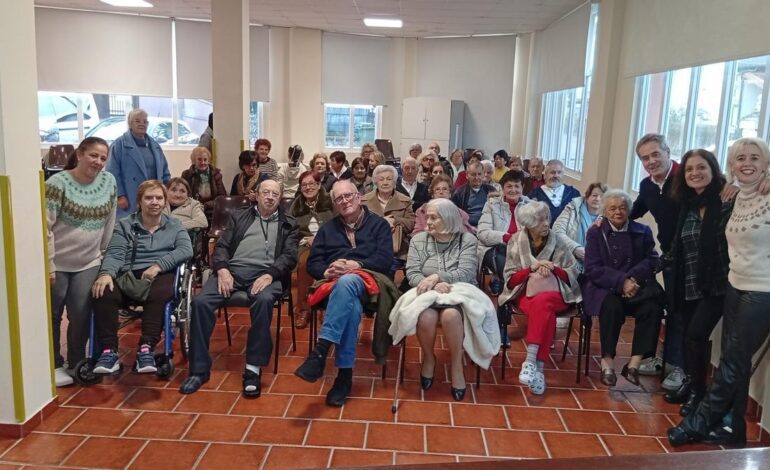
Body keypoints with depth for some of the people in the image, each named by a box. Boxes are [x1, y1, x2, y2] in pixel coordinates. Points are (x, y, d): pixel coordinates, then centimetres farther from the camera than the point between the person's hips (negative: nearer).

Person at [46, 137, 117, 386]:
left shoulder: (109, 181, 0)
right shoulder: (58, 183, -14)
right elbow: (44, 228, -15)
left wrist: (102, 254, 10)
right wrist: (48, 266, -16)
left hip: (88, 264, 3)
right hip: (56, 263, -3)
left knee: (81, 317, 4)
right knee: (52, 317, 8)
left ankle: (76, 364, 22)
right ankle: (54, 366, 23)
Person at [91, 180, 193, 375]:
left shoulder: (174, 225, 19)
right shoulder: (124, 225, 19)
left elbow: (186, 250, 0)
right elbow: (115, 254, 3)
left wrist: (158, 265, -15)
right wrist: (106, 273, -20)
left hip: (160, 275, -1)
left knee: (157, 295, -37)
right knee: (103, 293, -31)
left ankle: (146, 349, -35)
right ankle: (109, 352, -28)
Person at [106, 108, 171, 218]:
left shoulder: (154, 145, 15)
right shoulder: (119, 144, -3)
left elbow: (164, 172, 18)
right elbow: (113, 173, -8)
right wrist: (120, 195, -14)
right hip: (130, 202, -5)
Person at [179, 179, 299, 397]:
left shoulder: (288, 224, 18)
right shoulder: (239, 216, 23)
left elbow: (289, 256, 4)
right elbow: (222, 245, 14)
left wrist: (269, 275, -15)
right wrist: (222, 269, -8)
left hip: (264, 274, -2)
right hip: (232, 270, 2)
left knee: (264, 300, -38)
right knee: (200, 301, -25)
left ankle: (254, 369, -28)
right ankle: (199, 369, -13)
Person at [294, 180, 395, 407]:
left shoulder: (378, 224, 15)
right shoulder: (328, 228, 25)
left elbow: (385, 259, 0)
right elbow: (313, 263, 15)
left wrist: (355, 265, -15)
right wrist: (327, 271, -10)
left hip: (367, 279, -2)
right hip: (335, 282, 2)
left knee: (347, 282, -41)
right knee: (351, 307, -38)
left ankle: (319, 352, -48)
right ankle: (345, 373, -35)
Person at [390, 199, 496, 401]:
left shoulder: (467, 240, 3)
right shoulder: (419, 239, 9)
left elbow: (465, 273, -9)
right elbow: (412, 274, 0)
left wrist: (437, 276, -22)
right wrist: (434, 284, -18)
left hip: (458, 291, -1)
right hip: (428, 292, 2)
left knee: (451, 315, -38)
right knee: (426, 317, -35)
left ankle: (456, 364, -13)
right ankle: (428, 358, -2)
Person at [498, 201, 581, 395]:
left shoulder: (557, 243, 6)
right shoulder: (516, 242, 4)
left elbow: (573, 275, 5)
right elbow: (510, 279, 1)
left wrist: (553, 269, -14)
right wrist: (532, 268, -15)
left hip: (555, 293, 0)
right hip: (526, 293, 0)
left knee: (541, 303, -36)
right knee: (544, 312, -35)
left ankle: (530, 361, -41)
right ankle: (538, 368, -36)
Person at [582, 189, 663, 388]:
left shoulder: (642, 232, 11)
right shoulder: (595, 232, 4)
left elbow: (651, 261, 0)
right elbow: (593, 269, -6)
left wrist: (633, 279, -20)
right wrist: (622, 282, -20)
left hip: (635, 286, 3)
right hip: (604, 287, -2)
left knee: (653, 305, -28)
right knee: (612, 305, -35)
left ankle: (634, 363, -21)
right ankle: (607, 361, -23)